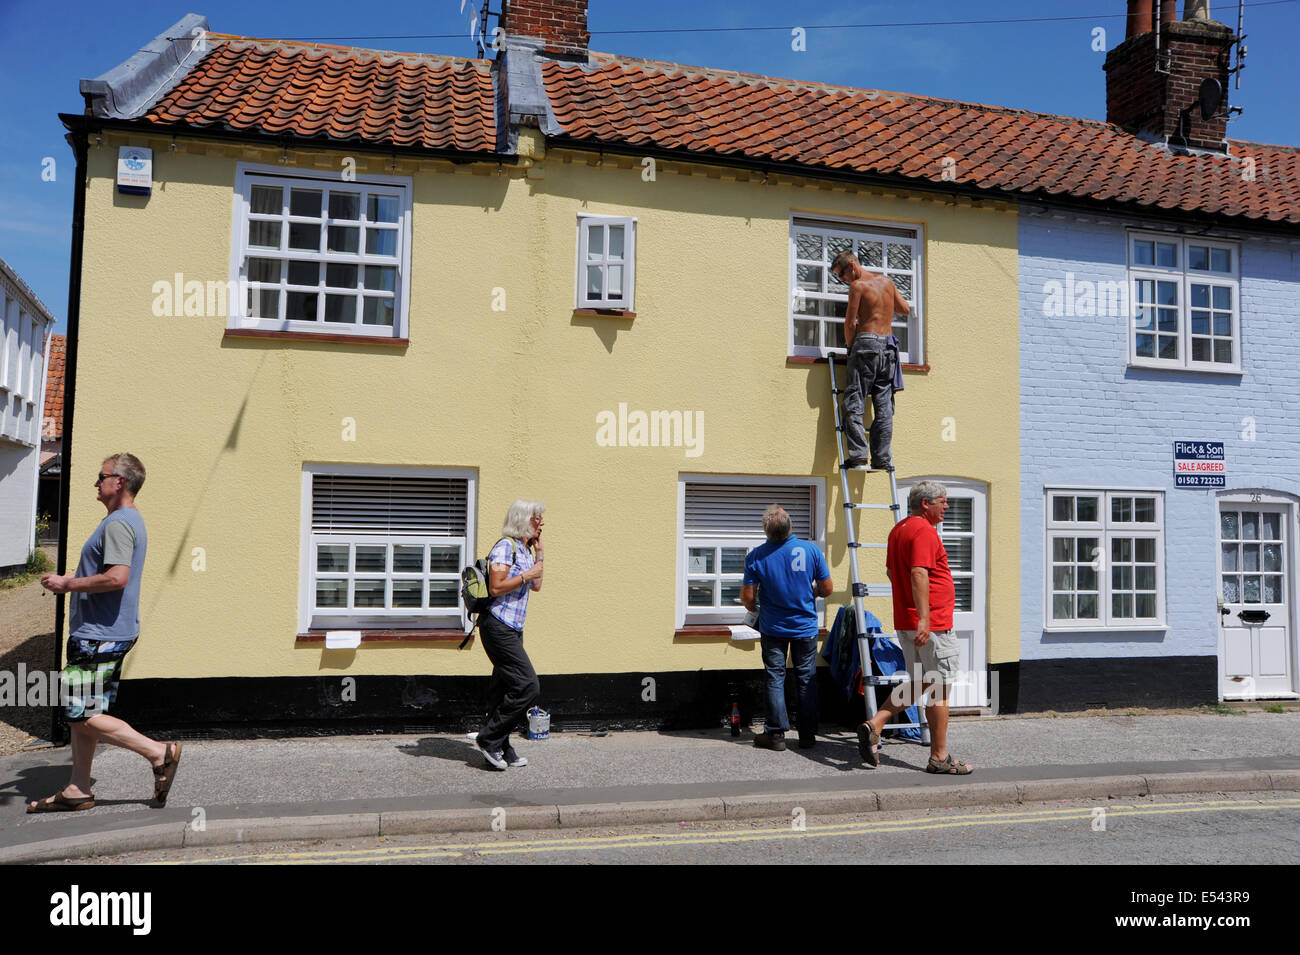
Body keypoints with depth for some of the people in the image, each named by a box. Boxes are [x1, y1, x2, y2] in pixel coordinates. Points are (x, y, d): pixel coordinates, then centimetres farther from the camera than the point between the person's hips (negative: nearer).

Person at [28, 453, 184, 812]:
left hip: (99, 635, -11)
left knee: (83, 715, -7)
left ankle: (159, 752, -4)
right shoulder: (131, 521, 17)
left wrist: (67, 584, -15)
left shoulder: (118, 523, -16)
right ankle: (78, 790, 19)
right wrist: (71, 580, 16)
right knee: (80, 714, 14)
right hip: (107, 633, 11)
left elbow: (117, 578, -28)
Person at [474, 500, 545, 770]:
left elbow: (536, 586, 23)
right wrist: (527, 575, -13)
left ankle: (500, 749, 19)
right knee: (528, 685, -12)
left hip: (513, 629, 10)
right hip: (498, 626, -10)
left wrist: (538, 553, 16)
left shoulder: (524, 550, 17)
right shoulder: (505, 546, -12)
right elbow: (496, 587, -18)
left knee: (503, 687, 12)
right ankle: (490, 739, -4)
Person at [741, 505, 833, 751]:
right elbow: (826, 589, -6)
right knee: (807, 679, 11)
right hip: (805, 628, 1)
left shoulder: (756, 556, -13)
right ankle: (807, 735, 16)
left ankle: (776, 733, 8)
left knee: (775, 679, 8)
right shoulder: (811, 550, -11)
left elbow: (747, 596, -11)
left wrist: (752, 607, 12)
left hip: (773, 628, -1)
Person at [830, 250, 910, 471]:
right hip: (888, 347, 6)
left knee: (854, 403, -5)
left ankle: (858, 455, -16)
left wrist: (849, 346, 7)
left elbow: (850, 322, -7)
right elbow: (905, 310, 23)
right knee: (884, 407, 5)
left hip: (866, 344, -6)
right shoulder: (886, 281, 15)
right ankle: (882, 460, 2)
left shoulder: (858, 286, -4)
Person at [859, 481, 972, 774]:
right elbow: (919, 574, -26)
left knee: (919, 683, 17)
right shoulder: (924, 530, -15)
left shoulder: (898, 529, 15)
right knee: (939, 688, 1)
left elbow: (890, 570, 24)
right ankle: (939, 757, 9)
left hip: (905, 622, 9)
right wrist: (924, 617, -31)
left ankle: (874, 725, 8)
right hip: (933, 624, -9)